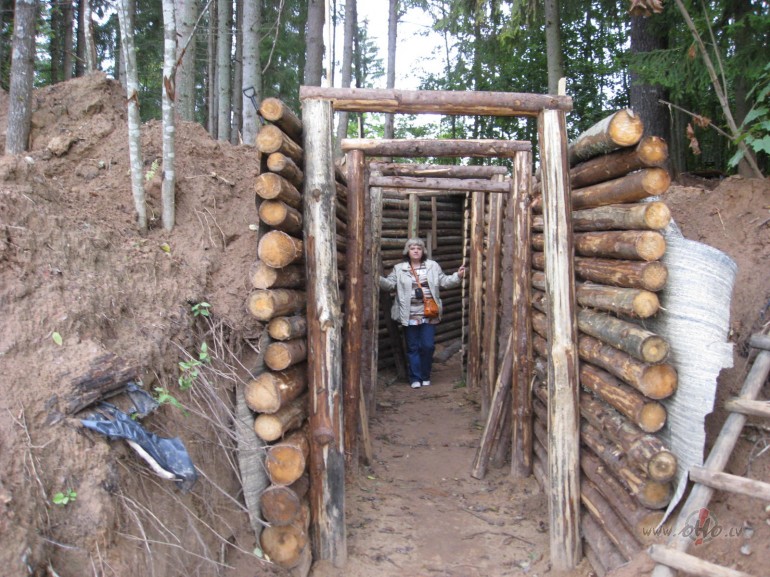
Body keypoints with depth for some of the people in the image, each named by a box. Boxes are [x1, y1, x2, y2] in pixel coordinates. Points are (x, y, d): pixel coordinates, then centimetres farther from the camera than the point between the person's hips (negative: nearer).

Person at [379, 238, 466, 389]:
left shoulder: (433, 266, 8)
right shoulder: (399, 269, 6)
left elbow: (444, 281, 9)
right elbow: (389, 284, 0)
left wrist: (458, 276, -6)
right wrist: (377, 278, -17)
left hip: (429, 314, 0)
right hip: (410, 315, 0)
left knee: (428, 346, 2)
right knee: (413, 347, 5)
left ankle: (425, 376, 20)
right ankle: (415, 378, 14)